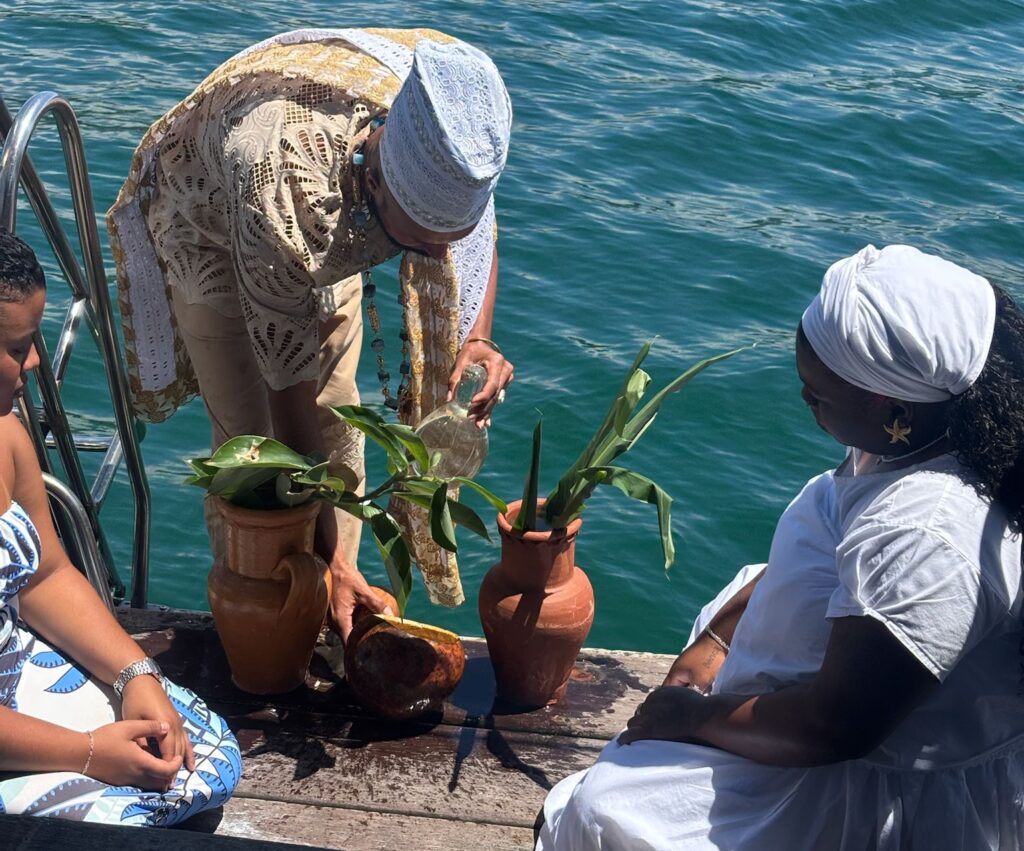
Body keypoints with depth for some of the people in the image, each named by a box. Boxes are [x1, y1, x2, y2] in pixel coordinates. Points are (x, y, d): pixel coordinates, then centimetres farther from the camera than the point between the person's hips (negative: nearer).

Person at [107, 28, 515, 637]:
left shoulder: (447, 125, -34)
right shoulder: (284, 180, -47)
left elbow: (475, 234, -9)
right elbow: (291, 387, -38)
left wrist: (477, 338, -30)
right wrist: (331, 562, -33)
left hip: (329, 228, 5)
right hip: (210, 229, -4)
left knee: (338, 425, 7)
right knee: (250, 440, -7)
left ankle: (339, 610, 23)